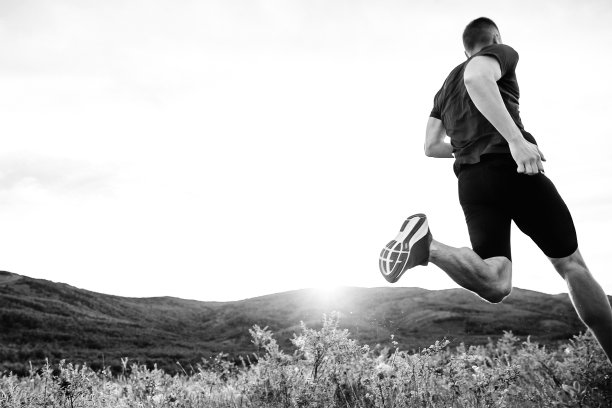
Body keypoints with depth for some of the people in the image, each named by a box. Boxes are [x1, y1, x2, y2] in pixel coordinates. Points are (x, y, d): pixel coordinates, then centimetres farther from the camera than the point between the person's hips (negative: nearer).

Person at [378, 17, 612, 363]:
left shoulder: (446, 87, 27)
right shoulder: (502, 53, 8)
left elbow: (431, 147, 22)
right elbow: (477, 77, -18)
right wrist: (515, 138, -27)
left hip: (470, 182, 5)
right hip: (512, 169, -5)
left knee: (495, 285, -6)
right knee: (571, 264, 10)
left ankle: (426, 245, -31)